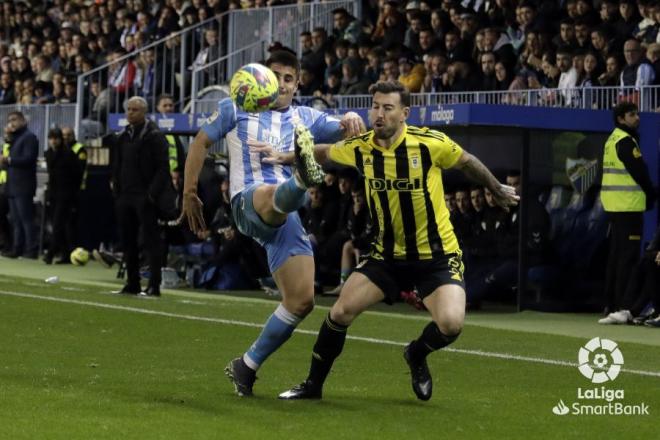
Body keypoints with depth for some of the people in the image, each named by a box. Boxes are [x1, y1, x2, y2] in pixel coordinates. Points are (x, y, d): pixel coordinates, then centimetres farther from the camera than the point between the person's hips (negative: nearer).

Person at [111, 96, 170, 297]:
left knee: (151, 240, -6)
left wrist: (153, 193, -18)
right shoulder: (124, 136, 15)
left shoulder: (153, 136, -7)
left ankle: (154, 286, -6)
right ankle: (132, 283, 17)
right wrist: (117, 189, 8)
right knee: (127, 240, 10)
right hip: (125, 196, 8)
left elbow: (162, 168, -12)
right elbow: (116, 165, 20)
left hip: (145, 197, -8)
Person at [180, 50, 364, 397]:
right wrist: (189, 193, 13)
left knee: (301, 300, -5)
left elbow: (345, 132, 12)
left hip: (286, 216, 5)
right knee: (273, 195, -43)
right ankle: (302, 179, -81)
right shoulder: (235, 110, 14)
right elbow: (201, 142, 19)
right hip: (248, 203, -4)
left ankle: (246, 367, 9)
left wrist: (352, 120, -13)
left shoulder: (306, 118, 21)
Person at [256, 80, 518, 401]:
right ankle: (313, 384, 12)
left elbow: (467, 163, 3)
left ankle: (417, 355, 12)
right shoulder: (359, 148, -6)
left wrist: (498, 191, 16)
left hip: (437, 256, -3)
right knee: (341, 312, -8)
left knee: (450, 324, -24)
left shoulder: (431, 143, -16)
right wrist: (287, 158, 4)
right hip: (388, 253, 3)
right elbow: (325, 152, 16)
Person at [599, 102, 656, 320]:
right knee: (628, 256, -9)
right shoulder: (625, 141, -14)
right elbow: (640, 172, -13)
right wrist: (651, 196, 2)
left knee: (616, 255, 13)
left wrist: (647, 195, 14)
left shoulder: (613, 140, 16)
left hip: (614, 206, 10)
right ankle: (621, 307, -12)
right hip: (628, 205, -10)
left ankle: (612, 305, 16)